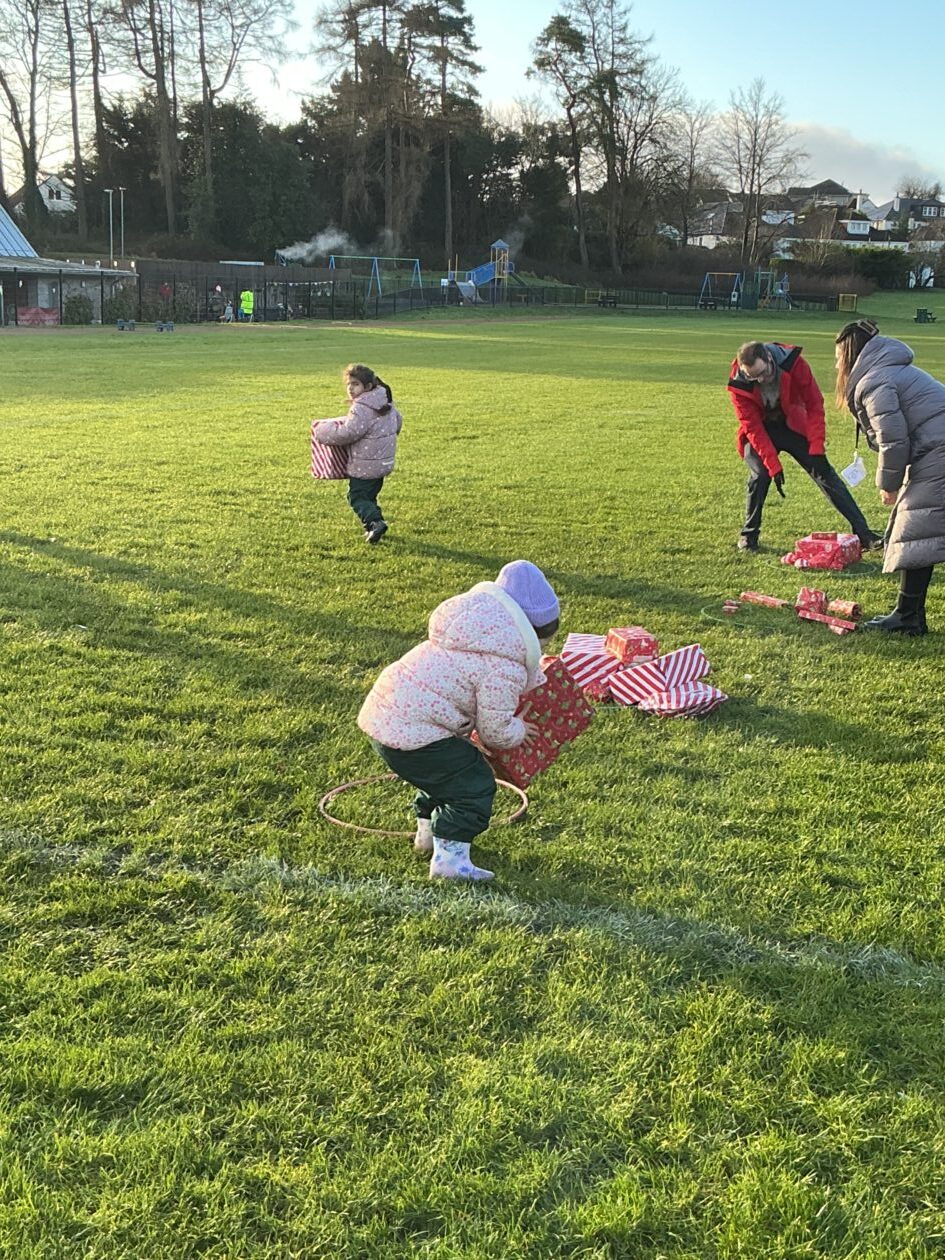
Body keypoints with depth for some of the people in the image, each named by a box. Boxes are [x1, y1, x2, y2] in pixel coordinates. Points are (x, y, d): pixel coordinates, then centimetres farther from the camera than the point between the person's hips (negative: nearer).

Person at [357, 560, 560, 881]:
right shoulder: (504, 668, -16)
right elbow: (495, 732, -7)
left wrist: (538, 677, 35)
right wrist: (519, 731, 13)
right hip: (410, 733, -10)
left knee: (446, 768, 31)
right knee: (474, 785, 2)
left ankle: (428, 832, 47)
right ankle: (449, 858, 2)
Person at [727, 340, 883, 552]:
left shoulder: (793, 362, -25)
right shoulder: (738, 383, -26)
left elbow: (814, 404, -18)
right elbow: (753, 427, -22)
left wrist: (816, 449, -22)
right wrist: (773, 465, -27)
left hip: (792, 425, 1)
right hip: (760, 431, -1)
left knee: (825, 473, -4)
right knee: (760, 475, -23)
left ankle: (863, 533, -1)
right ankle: (748, 535, -2)